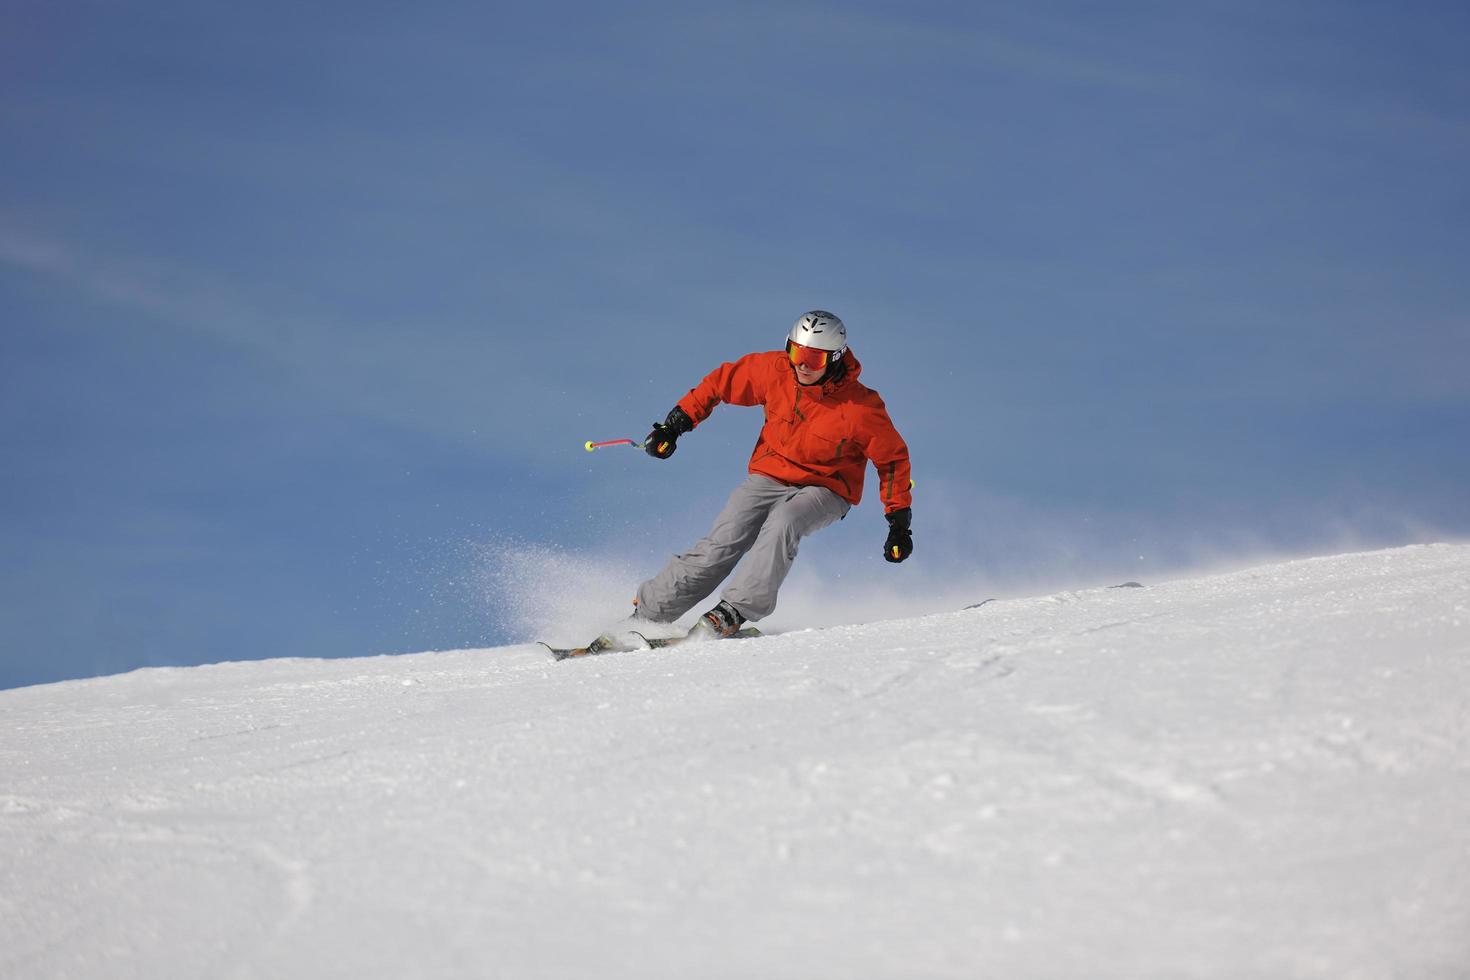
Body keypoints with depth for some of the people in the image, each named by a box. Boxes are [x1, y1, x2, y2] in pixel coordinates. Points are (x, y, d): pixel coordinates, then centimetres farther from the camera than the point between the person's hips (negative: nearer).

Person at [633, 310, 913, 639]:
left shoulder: (861, 407, -19)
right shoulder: (774, 371, -12)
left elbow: (893, 458, -8)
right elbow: (722, 383, 4)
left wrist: (899, 521, -11)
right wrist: (676, 423, 0)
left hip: (824, 489, -2)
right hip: (770, 476, 2)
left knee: (781, 524, -35)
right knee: (720, 545, -16)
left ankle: (732, 614, -38)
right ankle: (647, 613, -10)